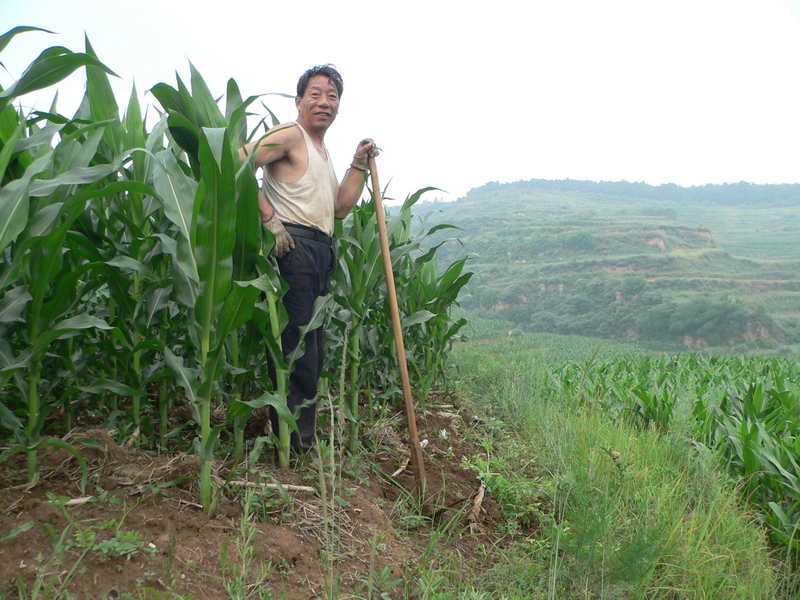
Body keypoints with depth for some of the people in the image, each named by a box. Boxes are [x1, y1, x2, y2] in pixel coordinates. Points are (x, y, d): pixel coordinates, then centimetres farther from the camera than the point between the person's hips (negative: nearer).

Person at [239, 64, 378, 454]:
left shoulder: (323, 152, 26)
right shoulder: (291, 135, -3)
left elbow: (339, 209, 19)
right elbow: (238, 162, -17)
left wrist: (359, 165, 13)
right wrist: (270, 220, -18)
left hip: (321, 251, 10)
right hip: (293, 245, -10)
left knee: (312, 347, 12)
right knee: (296, 344, -9)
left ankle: (302, 436, 22)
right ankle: (293, 439, -1)